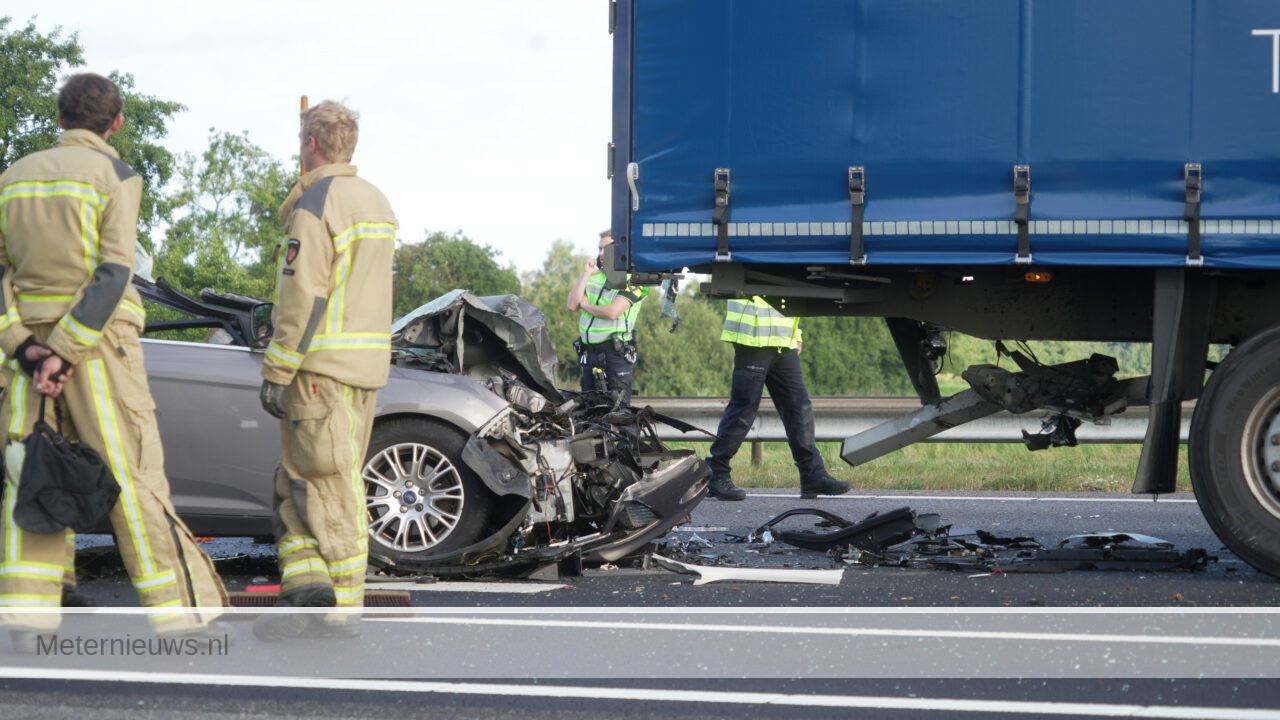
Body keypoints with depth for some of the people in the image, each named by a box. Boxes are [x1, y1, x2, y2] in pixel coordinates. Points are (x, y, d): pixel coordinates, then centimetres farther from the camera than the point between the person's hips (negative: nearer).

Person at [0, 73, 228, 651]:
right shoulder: (116, 176, -3)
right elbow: (113, 274, -15)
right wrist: (65, 352, -15)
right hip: (97, 341, -4)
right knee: (130, 472, -4)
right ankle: (179, 608, -4)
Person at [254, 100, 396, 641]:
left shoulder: (316, 206, -12)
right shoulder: (376, 202, 16)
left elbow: (303, 298, -17)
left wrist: (276, 372, -14)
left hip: (322, 367, -8)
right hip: (368, 366, 8)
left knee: (329, 486, -6)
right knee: (316, 480, 13)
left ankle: (343, 610, -6)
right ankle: (310, 589, 5)